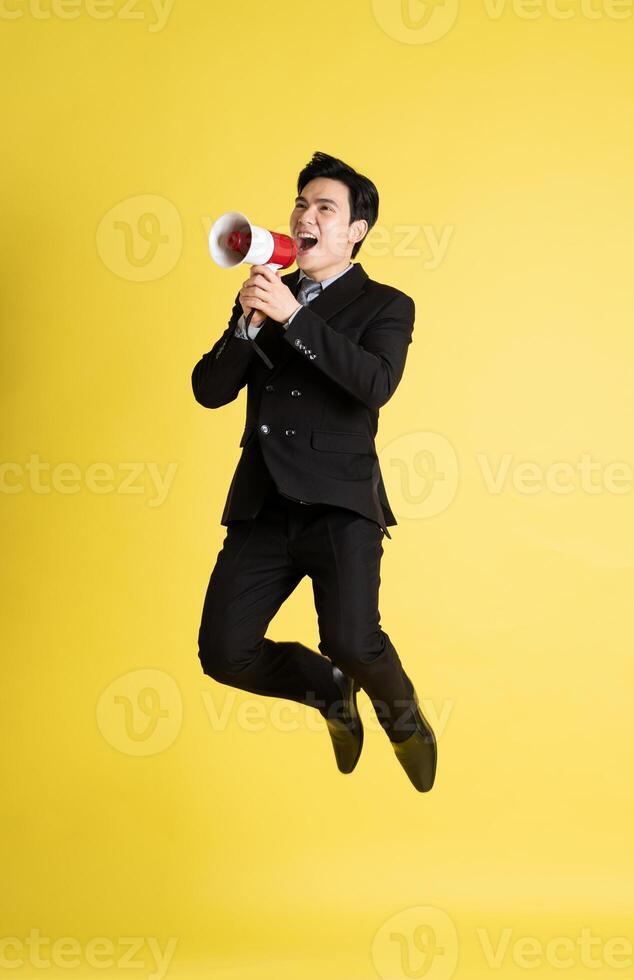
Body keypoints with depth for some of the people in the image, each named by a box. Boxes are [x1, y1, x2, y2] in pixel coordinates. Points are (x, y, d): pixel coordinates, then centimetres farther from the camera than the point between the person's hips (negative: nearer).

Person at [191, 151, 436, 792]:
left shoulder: (385, 306, 6)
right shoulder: (267, 297, 17)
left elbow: (376, 383, -15)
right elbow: (209, 391, 8)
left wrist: (293, 316, -19)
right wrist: (248, 322, -8)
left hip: (338, 502, -4)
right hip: (262, 505, 4)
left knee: (351, 642, -25)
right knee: (223, 655, -7)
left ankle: (402, 716, 12)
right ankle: (330, 691, 25)